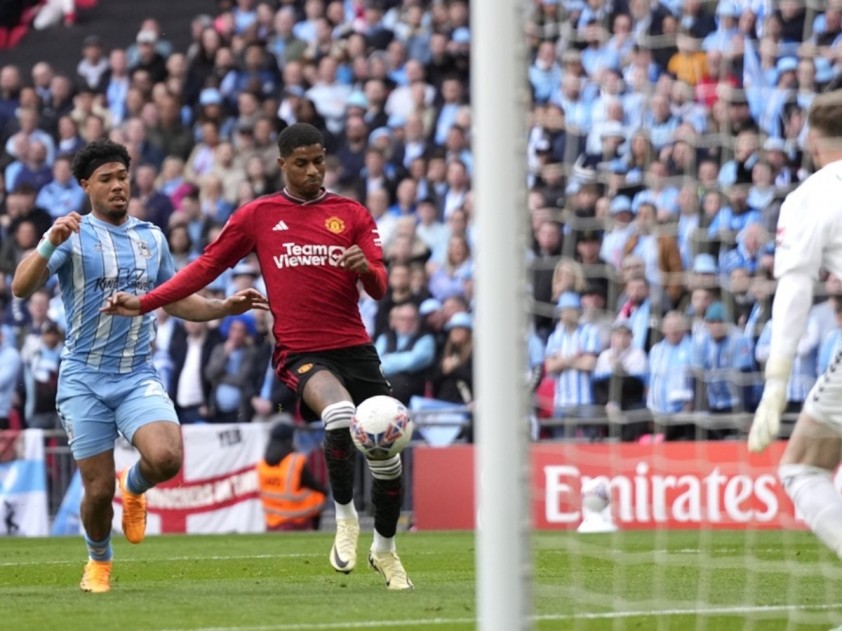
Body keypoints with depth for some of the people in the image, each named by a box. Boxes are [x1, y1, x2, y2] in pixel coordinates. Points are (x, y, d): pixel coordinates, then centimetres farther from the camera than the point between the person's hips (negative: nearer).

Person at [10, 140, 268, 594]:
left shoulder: (151, 237, 11)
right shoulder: (72, 235, -4)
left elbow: (175, 301, 23)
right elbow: (21, 288, -17)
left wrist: (225, 308, 9)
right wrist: (49, 244, -33)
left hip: (139, 376, 3)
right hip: (84, 379, -2)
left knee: (166, 457, -24)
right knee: (99, 489, -3)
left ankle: (134, 488, 13)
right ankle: (98, 561, 29)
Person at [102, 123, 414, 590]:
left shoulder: (352, 214, 8)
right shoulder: (258, 215, 6)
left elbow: (378, 288, 3)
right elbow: (207, 266, 11)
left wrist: (365, 268, -21)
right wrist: (144, 303, 5)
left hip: (354, 348, 3)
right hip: (300, 352, -3)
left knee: (387, 459, 6)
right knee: (340, 416, -34)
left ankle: (385, 550, 32)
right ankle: (344, 518, -13)